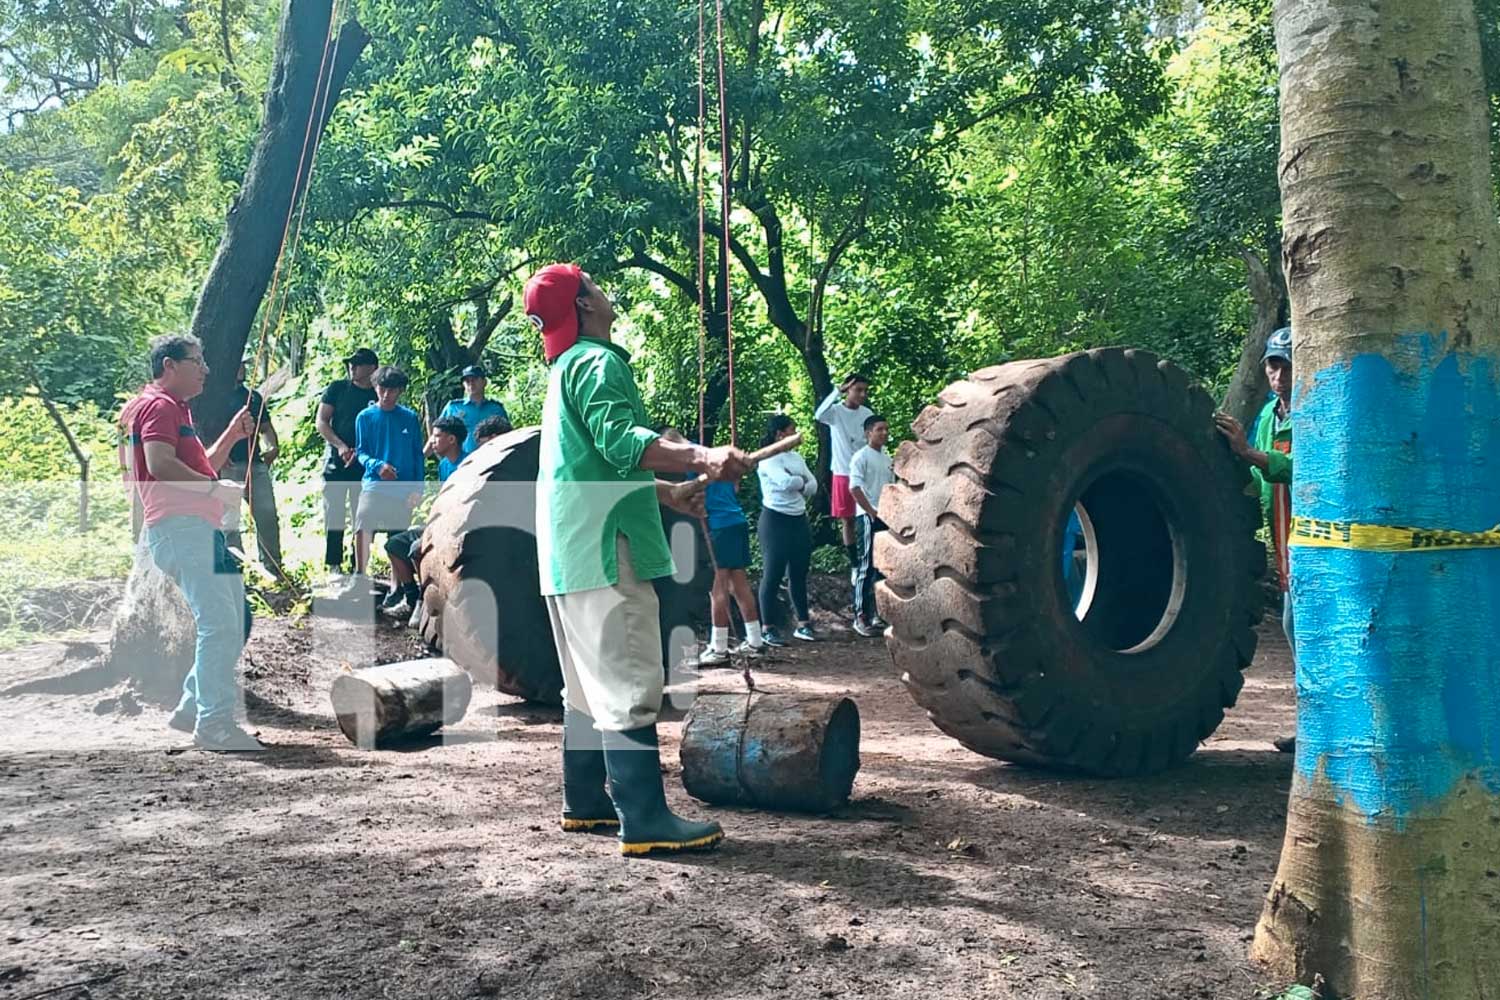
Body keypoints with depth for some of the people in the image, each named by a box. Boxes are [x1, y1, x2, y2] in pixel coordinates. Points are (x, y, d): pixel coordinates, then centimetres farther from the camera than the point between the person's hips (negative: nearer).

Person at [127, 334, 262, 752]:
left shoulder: (177, 409, 27)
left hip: (201, 529, 11)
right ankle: (214, 724, -15)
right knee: (219, 624, -16)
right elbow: (160, 465, -20)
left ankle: (192, 708, 20)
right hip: (179, 526, -11)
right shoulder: (158, 405, -5)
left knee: (234, 624, 13)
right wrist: (218, 488, -16)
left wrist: (233, 435, 17)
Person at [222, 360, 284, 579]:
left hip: (256, 463, 4)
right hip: (227, 465, -4)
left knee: (268, 515, -1)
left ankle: (272, 565, 6)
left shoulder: (254, 397, 18)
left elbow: (265, 427, 20)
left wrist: (273, 446, 0)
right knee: (229, 518, 0)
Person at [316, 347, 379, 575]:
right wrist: (340, 446, -12)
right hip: (336, 462, 0)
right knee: (334, 514, -1)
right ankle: (334, 565, 6)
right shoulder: (337, 388, 4)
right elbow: (321, 422, 2)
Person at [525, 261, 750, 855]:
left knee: (591, 681, 16)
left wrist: (669, 491, 34)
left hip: (570, 550, 11)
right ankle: (644, 820, -10)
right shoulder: (598, 362, -9)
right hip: (602, 545, -11)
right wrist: (701, 458, -38)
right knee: (629, 683, -10)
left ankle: (586, 801, 24)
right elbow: (620, 440, -26)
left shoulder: (567, 368, 23)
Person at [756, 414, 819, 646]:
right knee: (773, 575, -3)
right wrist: (803, 481, -5)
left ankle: (803, 624, 19)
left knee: (799, 574, 11)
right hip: (776, 520, -8)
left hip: (799, 519, 8)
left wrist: (796, 485, -8)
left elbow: (813, 485, 8)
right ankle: (769, 629, 1)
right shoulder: (768, 459, -10)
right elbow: (786, 482, -24)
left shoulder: (795, 457, 14)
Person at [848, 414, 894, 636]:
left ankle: (876, 614, 17)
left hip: (886, 518, 7)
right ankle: (861, 617, -2)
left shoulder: (887, 458, 15)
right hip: (868, 518, -7)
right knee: (866, 568, -6)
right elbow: (855, 488, -15)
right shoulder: (861, 457, -8)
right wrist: (872, 512, -16)